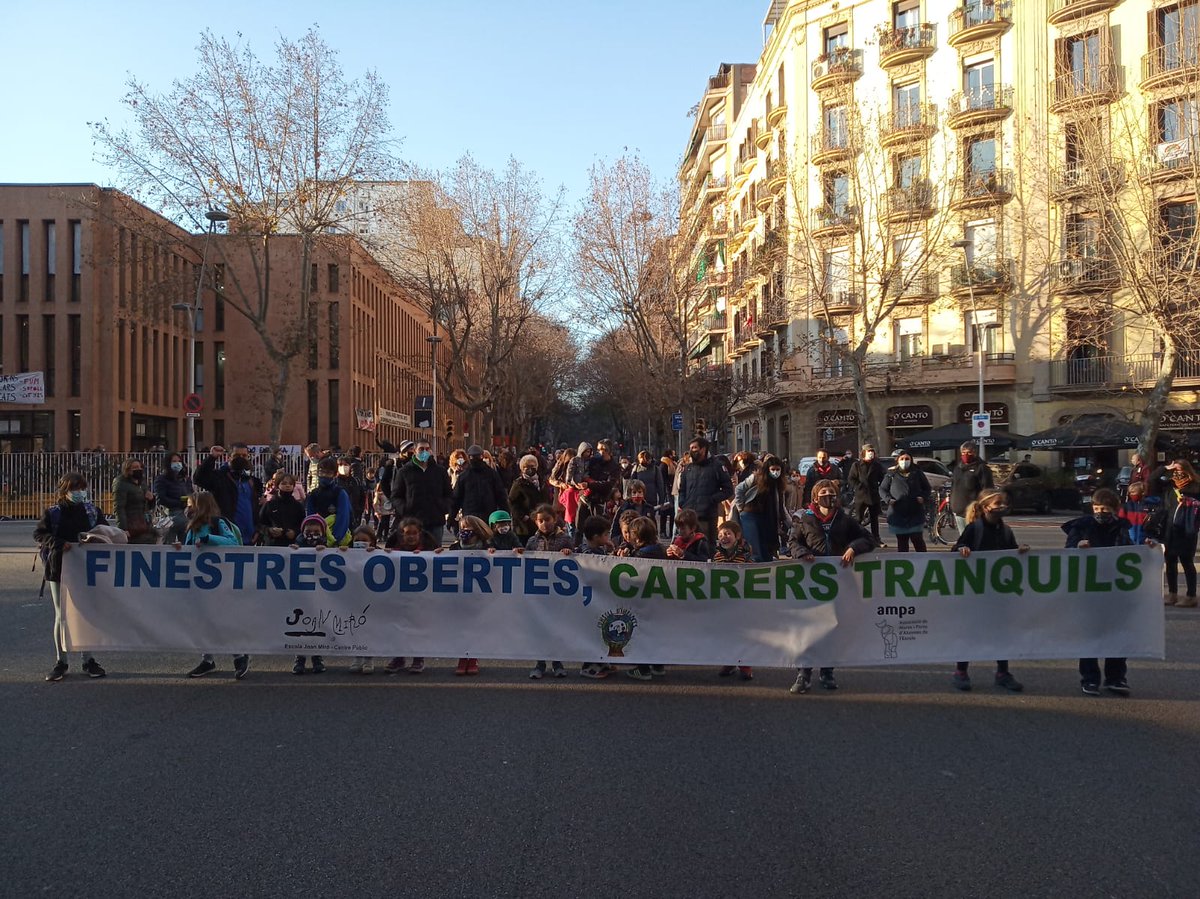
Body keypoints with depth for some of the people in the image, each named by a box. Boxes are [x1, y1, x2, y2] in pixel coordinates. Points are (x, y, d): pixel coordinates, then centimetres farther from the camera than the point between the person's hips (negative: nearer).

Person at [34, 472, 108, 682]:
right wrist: (59, 544, -21)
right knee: (61, 616, 6)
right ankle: (61, 662, 16)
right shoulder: (53, 513, 1)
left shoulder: (92, 510, 6)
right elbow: (39, 534, -5)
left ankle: (88, 660, 14)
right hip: (59, 570, -1)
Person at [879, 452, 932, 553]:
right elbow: (882, 489, 10)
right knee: (901, 541, 7)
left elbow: (927, 489, 15)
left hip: (915, 513, 0)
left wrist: (923, 497, -6)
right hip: (898, 513, 1)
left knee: (917, 539, -1)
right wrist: (888, 499, -8)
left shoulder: (917, 473, 8)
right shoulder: (891, 474, 6)